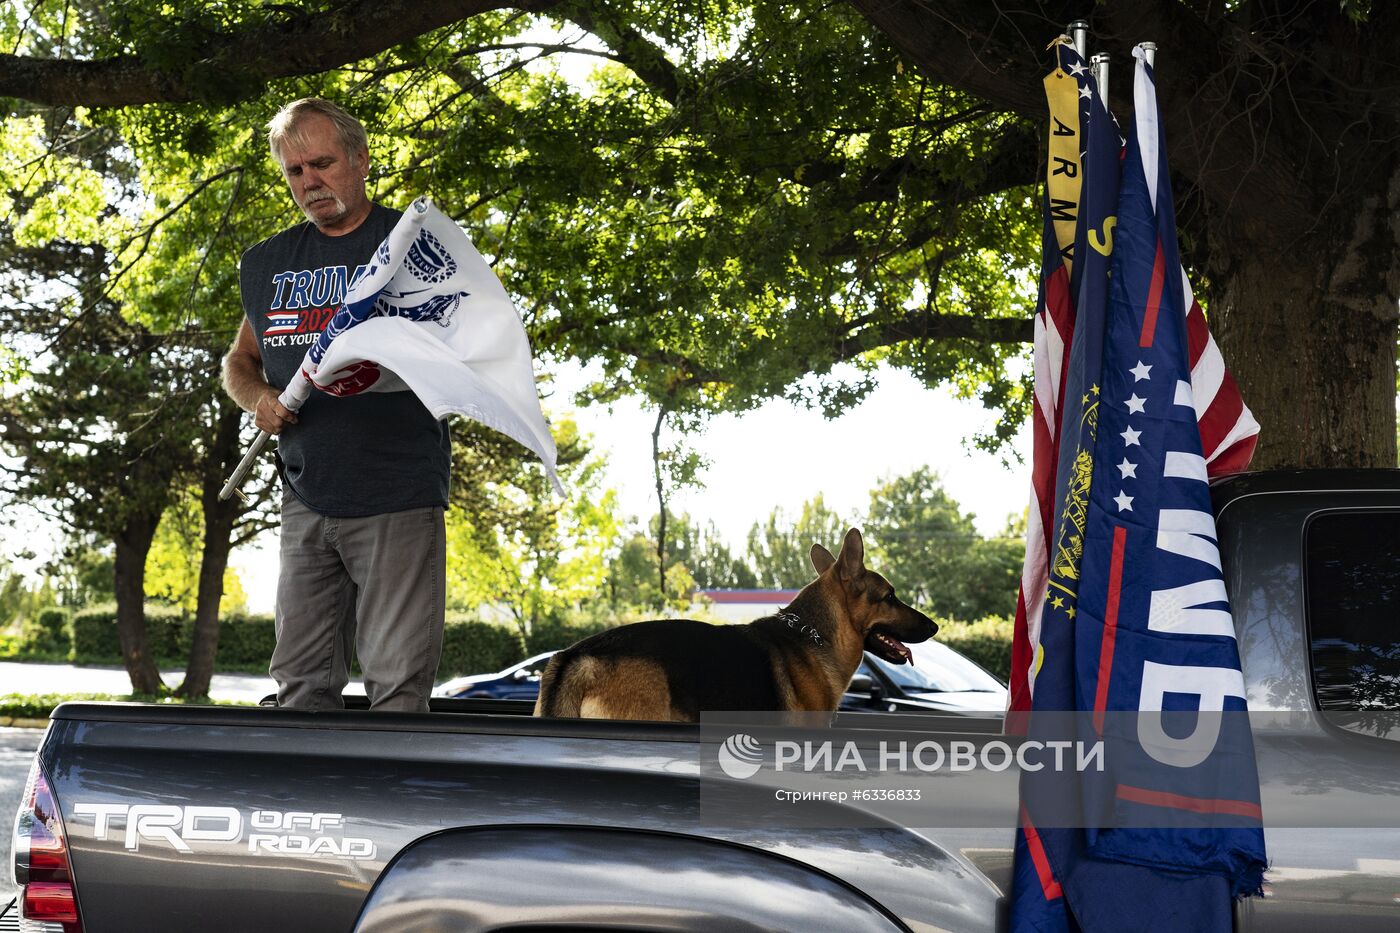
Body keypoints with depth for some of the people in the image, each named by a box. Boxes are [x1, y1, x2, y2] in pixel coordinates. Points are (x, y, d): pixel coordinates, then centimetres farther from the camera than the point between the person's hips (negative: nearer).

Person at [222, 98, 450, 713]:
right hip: (305, 497, 5)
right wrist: (258, 398, 4)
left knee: (398, 687, -8)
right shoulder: (266, 264, 17)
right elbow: (239, 361, 28)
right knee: (300, 687, 6)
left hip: (398, 499, -5)